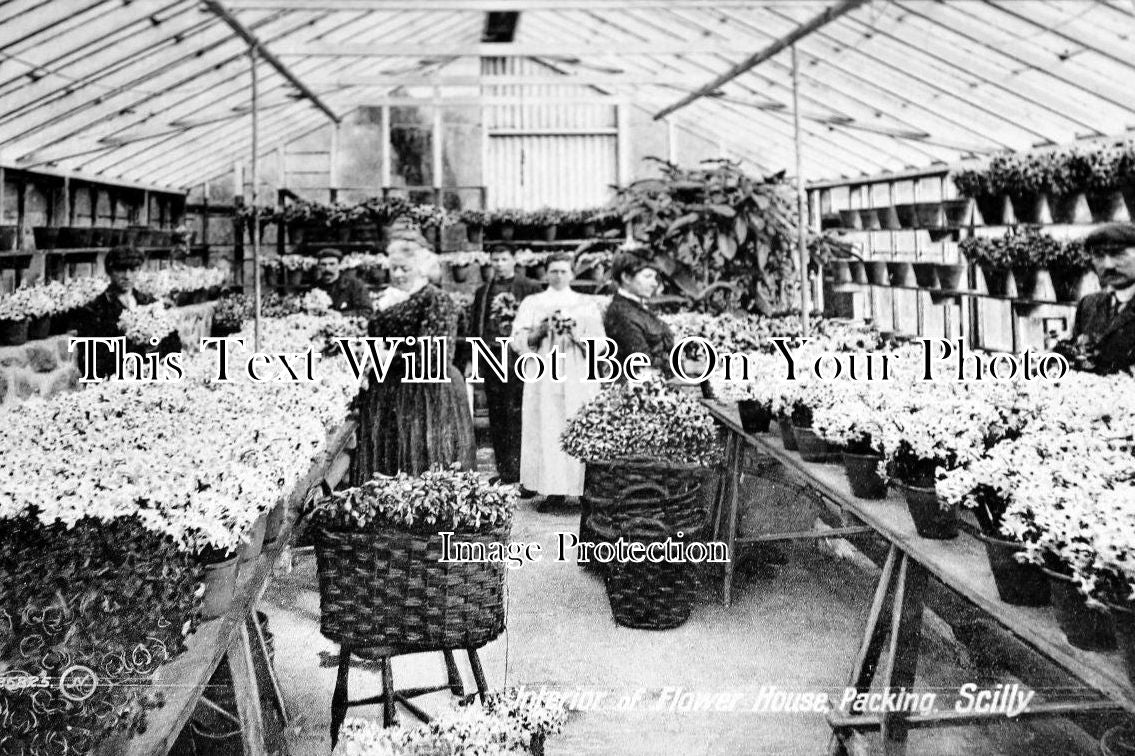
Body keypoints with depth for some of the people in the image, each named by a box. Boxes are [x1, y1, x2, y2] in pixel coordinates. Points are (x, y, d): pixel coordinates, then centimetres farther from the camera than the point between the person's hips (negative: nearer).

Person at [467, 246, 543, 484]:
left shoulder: (531, 288, 0)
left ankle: (517, 470, -3)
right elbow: (475, 326, 18)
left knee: (516, 416, -7)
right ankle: (503, 471, 15)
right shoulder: (483, 291, 17)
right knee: (496, 418, 8)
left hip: (518, 358, -6)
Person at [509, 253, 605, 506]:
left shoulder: (587, 304, 9)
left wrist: (575, 334, -15)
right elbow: (518, 340, 2)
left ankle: (586, 487, -1)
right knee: (547, 432, -5)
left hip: (579, 380, 0)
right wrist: (540, 331, -14)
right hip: (544, 378, 0)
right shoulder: (532, 303, 10)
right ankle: (553, 488, -1)